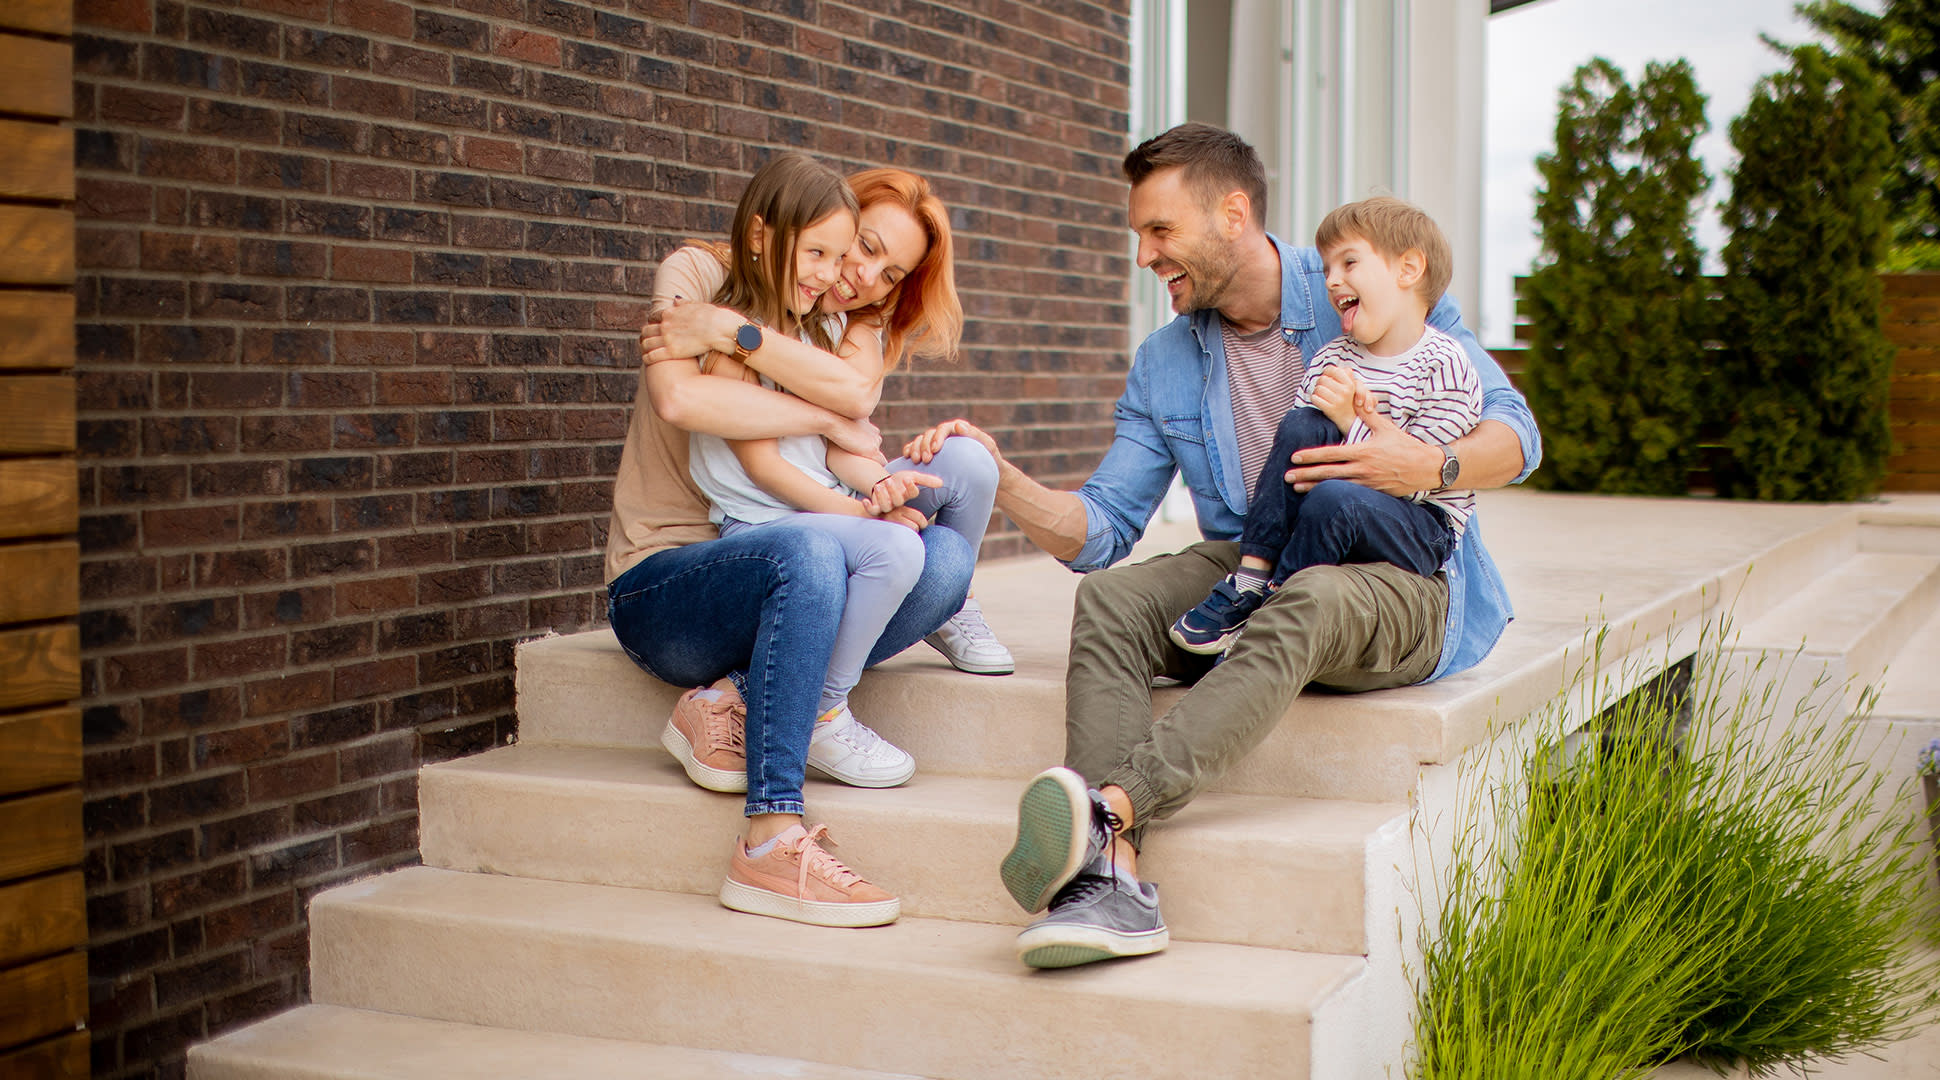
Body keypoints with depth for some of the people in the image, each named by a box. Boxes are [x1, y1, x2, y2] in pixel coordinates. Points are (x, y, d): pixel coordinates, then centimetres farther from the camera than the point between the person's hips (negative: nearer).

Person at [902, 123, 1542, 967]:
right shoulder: (1164, 365, 12)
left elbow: (1515, 431, -2)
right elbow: (1101, 529, 7)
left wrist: (1432, 466, -24)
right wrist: (1001, 478, -10)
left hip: (1400, 578, -4)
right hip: (1249, 575, 4)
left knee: (1304, 603, -39)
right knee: (1109, 596, -26)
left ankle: (1110, 803, -57)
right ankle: (1112, 871, -45)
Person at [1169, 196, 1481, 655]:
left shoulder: (1445, 368, -12)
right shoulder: (1331, 358, 7)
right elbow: (1296, 442, 4)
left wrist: (1351, 421, -22)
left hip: (1421, 530, -5)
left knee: (1333, 500, -35)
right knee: (1302, 424, -20)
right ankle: (1250, 578, -23)